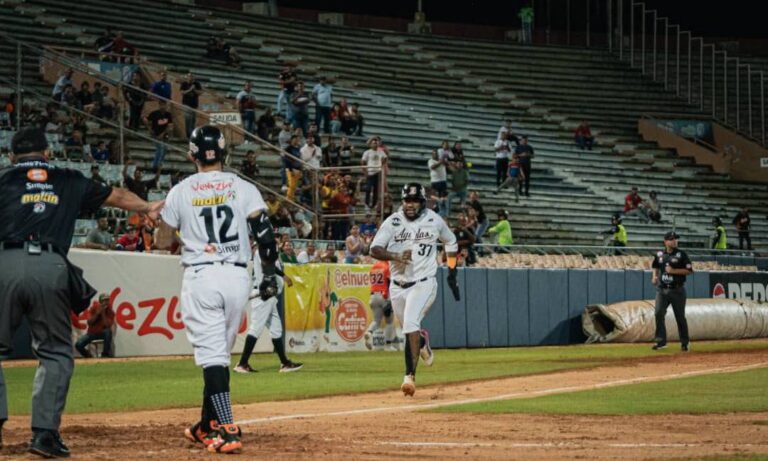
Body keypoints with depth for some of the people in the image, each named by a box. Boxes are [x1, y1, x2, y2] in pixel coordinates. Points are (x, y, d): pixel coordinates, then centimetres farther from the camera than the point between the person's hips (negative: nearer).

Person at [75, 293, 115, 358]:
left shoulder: (110, 312, -9)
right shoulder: (94, 308, -5)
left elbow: (107, 325, -22)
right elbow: (89, 322, -10)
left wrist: (103, 313, -24)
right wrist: (97, 313, -20)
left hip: (102, 333, -1)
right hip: (91, 333, 1)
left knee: (108, 331, -38)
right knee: (78, 344, -22)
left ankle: (106, 354, -22)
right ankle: (88, 356, 9)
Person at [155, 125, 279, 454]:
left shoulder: (181, 192, 2)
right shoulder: (243, 188, 5)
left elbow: (163, 242, 9)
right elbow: (264, 232, -4)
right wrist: (270, 274, 3)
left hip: (200, 276, -3)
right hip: (237, 278, 3)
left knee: (211, 354, -6)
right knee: (219, 353, 16)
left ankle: (227, 430, -19)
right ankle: (208, 426, 25)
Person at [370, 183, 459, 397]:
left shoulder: (434, 220, -1)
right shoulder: (393, 222, -3)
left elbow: (450, 242, 18)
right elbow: (374, 249, -12)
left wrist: (452, 273, 17)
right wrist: (396, 256, -30)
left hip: (423, 284, -3)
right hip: (398, 286, 3)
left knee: (411, 323, -25)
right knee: (409, 330, 16)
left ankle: (410, 375, -28)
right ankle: (423, 341, 55)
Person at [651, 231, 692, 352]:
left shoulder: (681, 254, -4)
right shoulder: (659, 255, 7)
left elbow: (689, 270, -7)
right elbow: (655, 267, 23)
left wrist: (674, 271, -17)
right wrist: (654, 276, 4)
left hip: (677, 290, -3)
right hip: (662, 290, 3)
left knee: (680, 316, 3)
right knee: (658, 313, -9)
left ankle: (685, 342, 15)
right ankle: (661, 341, -2)